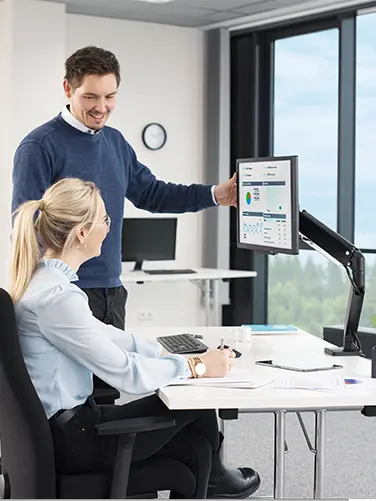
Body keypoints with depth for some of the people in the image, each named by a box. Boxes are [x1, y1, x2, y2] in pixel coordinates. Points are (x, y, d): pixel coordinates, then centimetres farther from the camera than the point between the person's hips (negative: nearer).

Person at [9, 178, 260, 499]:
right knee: (198, 401, 4)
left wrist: (171, 355, 11)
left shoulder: (43, 278, 5)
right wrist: (197, 367, -8)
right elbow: (125, 374, -21)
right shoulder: (57, 297, -27)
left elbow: (102, 334, 16)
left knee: (196, 446, 7)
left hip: (59, 424, 9)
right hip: (70, 440, -9)